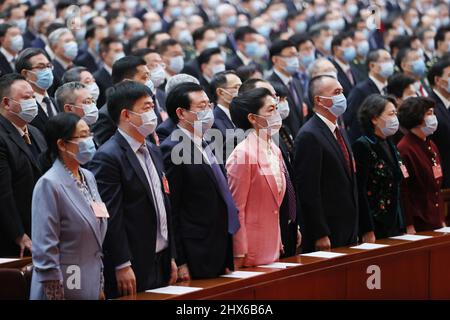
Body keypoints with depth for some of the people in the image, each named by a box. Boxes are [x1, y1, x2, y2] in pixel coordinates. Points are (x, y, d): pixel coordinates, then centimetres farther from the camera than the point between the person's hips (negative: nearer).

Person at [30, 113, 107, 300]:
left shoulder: (88, 177, 9)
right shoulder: (49, 184, -14)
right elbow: (45, 251, -16)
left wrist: (100, 287, 13)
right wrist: (55, 296, -17)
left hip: (91, 287, 7)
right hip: (64, 288, -7)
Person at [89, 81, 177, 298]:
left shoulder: (153, 151, 15)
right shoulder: (108, 157, -12)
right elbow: (111, 217, -15)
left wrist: (171, 257, 16)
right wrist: (122, 266, -17)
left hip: (160, 262, 8)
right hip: (132, 268, -8)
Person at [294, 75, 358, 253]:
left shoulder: (340, 132, 16)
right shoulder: (309, 136, -13)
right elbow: (309, 190, -18)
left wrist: (353, 228, 17)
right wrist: (320, 235, -20)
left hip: (347, 231, 8)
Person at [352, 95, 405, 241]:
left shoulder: (390, 145, 14)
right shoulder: (362, 146, -12)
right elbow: (359, 191, -17)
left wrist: (401, 225, 14)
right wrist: (367, 231, -20)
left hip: (393, 224, 8)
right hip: (374, 226, -8)